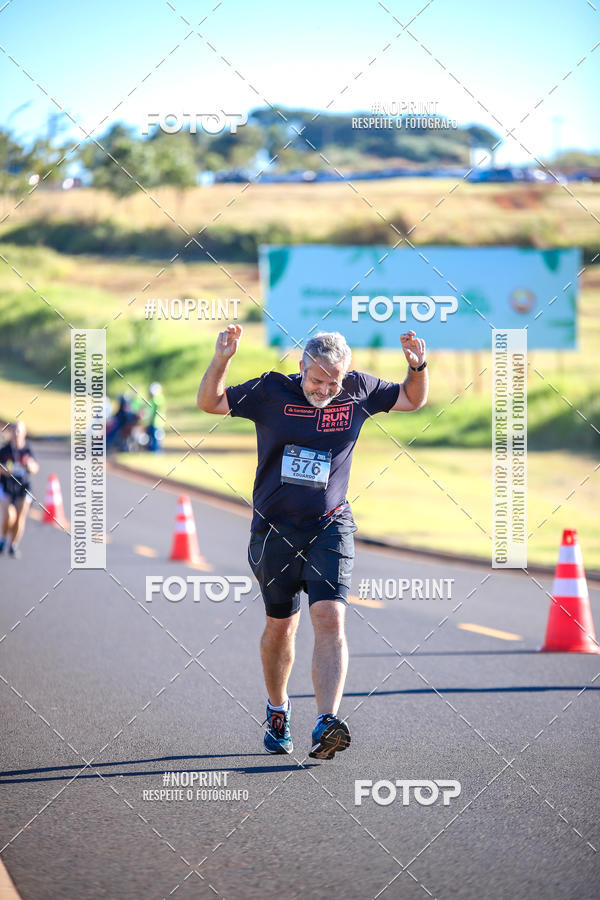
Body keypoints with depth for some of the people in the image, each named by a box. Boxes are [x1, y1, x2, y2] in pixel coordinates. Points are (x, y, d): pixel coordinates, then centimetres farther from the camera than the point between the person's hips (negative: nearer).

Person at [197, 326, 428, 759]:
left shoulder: (359, 391, -1)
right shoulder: (271, 392, -6)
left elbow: (413, 400, 14)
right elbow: (210, 402, -2)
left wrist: (418, 367, -7)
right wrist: (221, 360, -19)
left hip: (330, 528, 0)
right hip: (274, 530, 0)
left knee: (330, 618, -18)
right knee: (281, 625, 12)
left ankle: (327, 724, -28)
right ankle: (278, 709, 37)